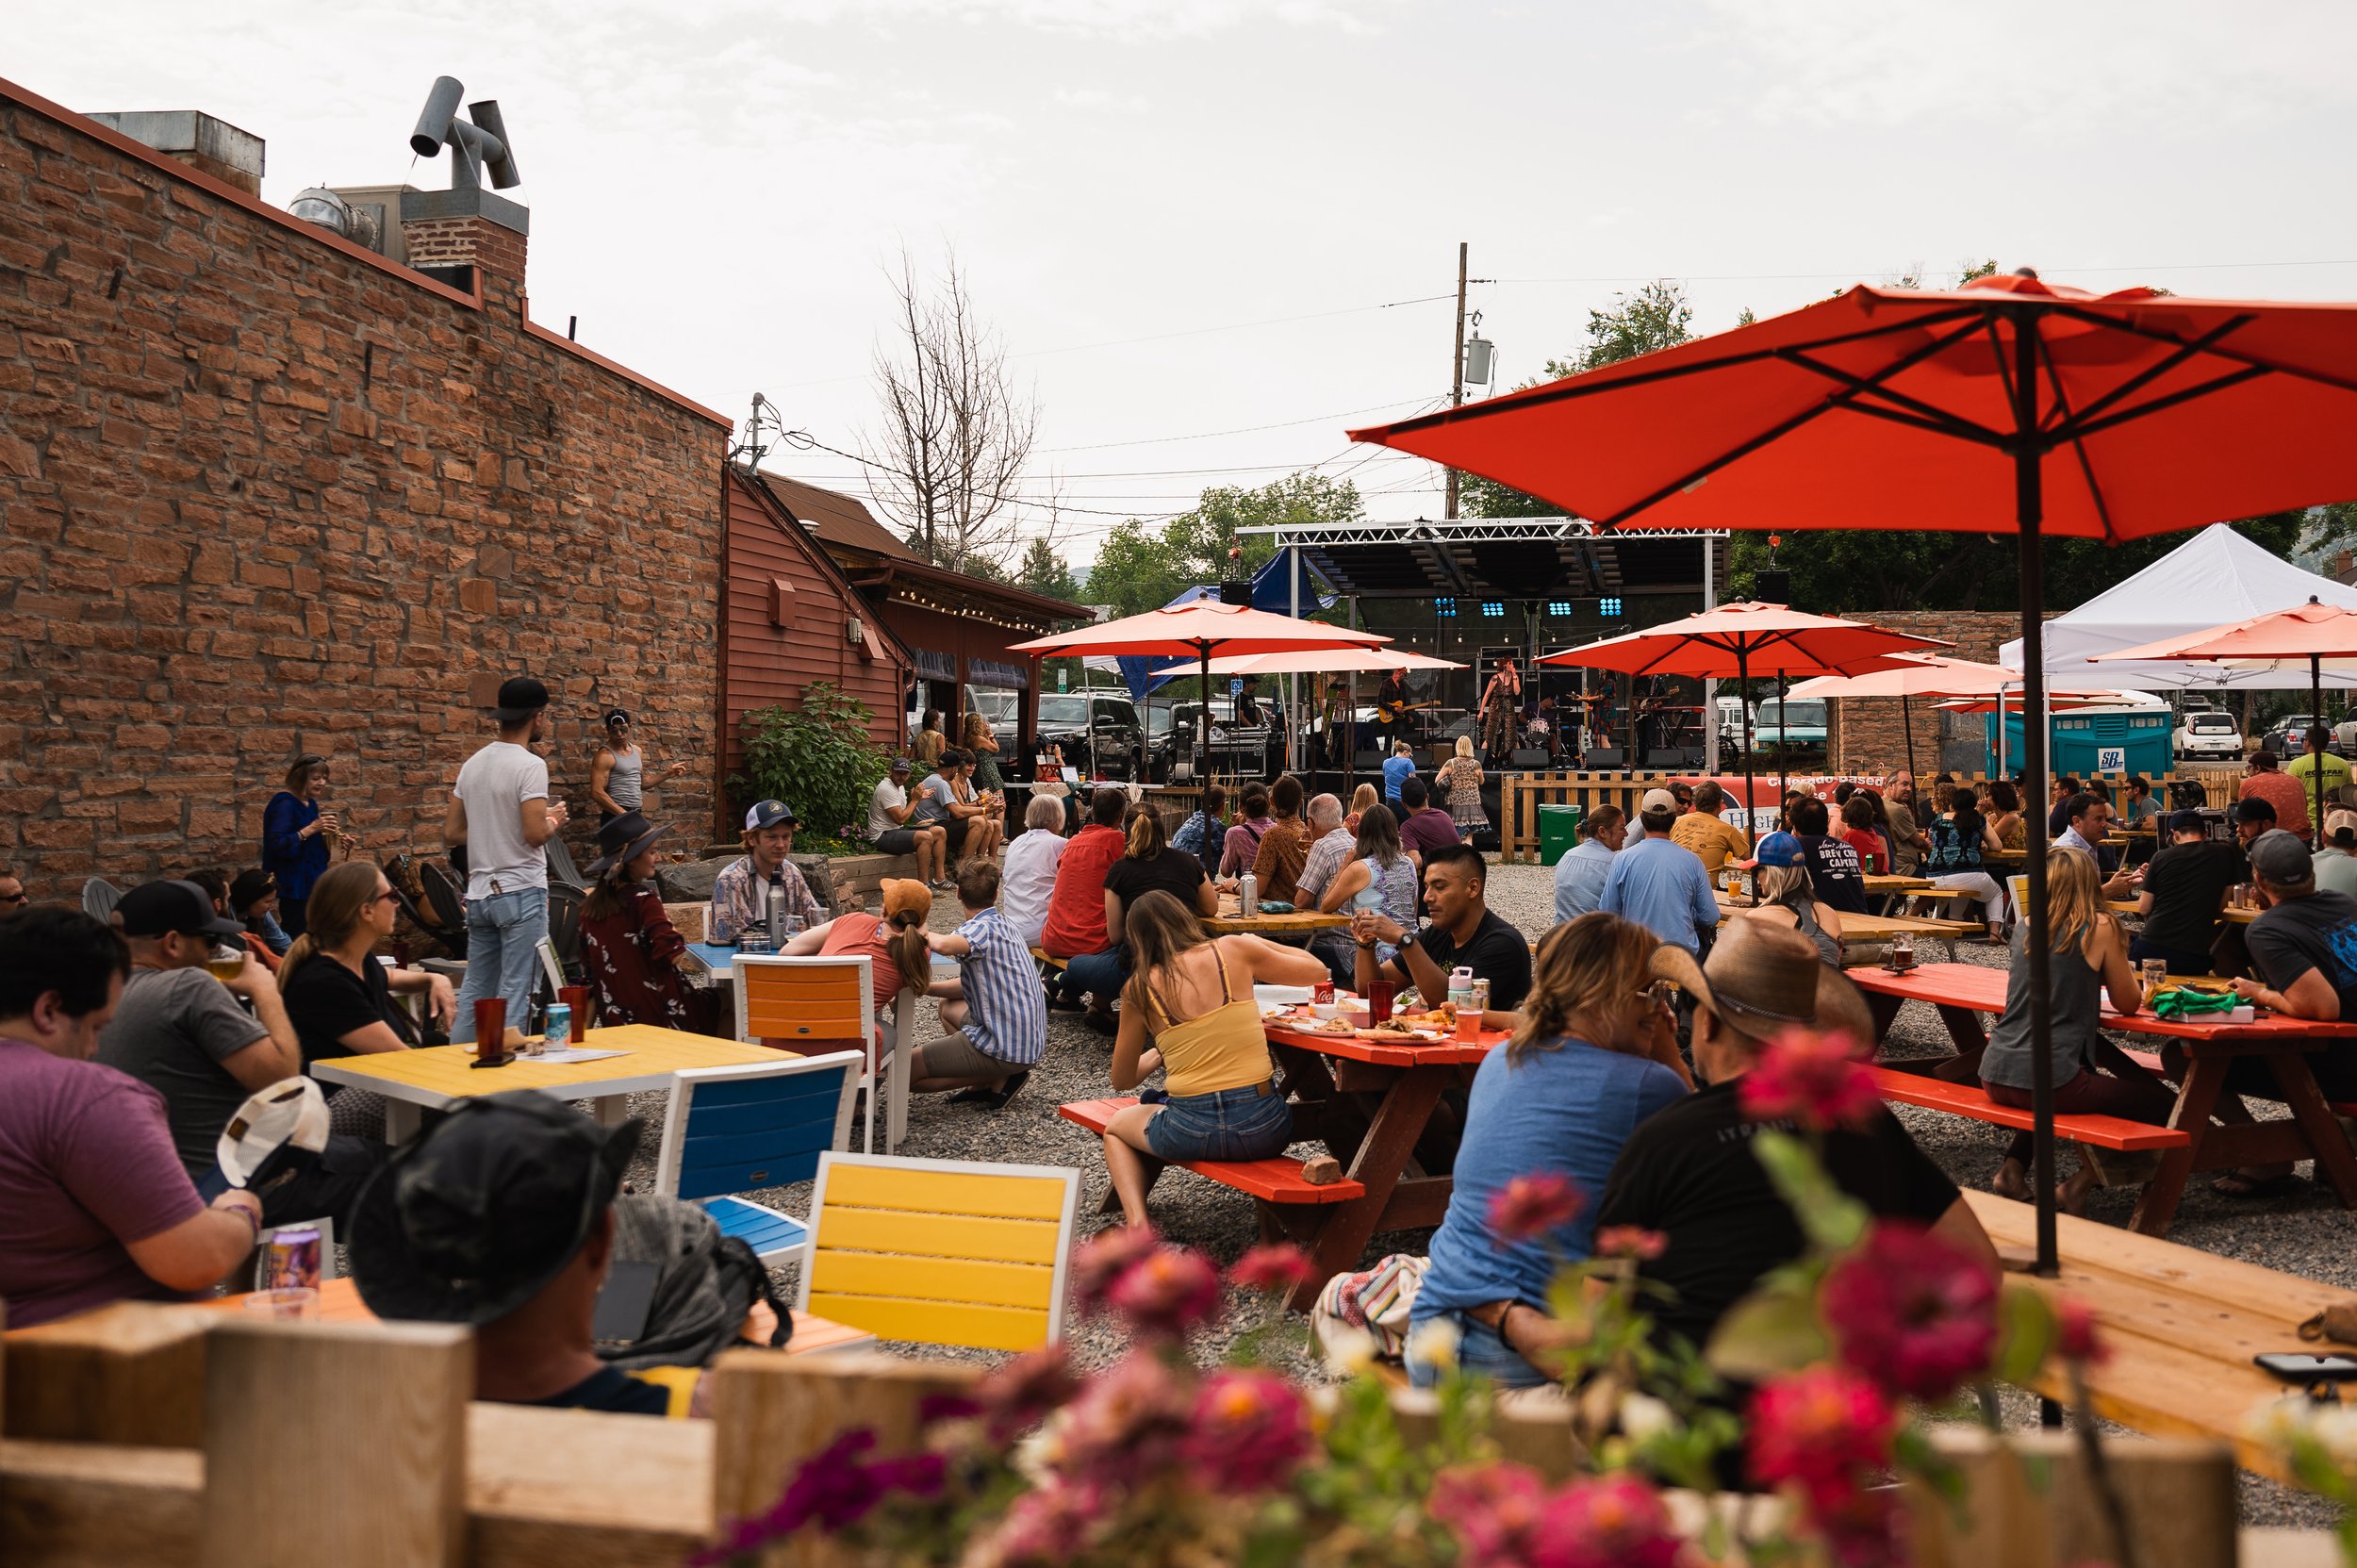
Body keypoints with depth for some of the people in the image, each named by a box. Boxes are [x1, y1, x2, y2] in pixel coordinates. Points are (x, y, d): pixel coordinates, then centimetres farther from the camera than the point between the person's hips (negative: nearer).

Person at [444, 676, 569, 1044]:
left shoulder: (473, 763, 10)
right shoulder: (530, 765, -13)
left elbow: (451, 833, 13)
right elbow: (536, 834, -21)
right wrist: (554, 820, -1)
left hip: (479, 893, 8)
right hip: (520, 892, -7)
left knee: (475, 989, 15)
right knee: (515, 991, -2)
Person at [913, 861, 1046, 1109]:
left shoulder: (981, 928, -15)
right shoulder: (1002, 926, 15)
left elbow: (944, 944, -37)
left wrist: (924, 934, -15)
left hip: (1004, 1047, -9)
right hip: (1031, 1041, 9)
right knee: (948, 1007, 32)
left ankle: (998, 1080, -3)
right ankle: (998, 1075, 11)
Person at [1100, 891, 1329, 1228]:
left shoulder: (1140, 987, -1)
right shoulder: (1233, 951, -1)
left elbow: (1122, 1081, 10)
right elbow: (1317, 970, 13)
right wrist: (1258, 946, 27)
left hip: (1190, 1134, -1)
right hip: (1262, 1129, 1)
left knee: (1116, 1127, 30)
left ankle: (1137, 1222, 7)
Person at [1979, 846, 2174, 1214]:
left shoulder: (2024, 928, 11)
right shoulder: (2100, 927, -4)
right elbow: (2129, 1003, 6)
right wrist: (2121, 969, 23)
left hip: (1995, 1074, 7)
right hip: (2047, 1080, -7)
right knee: (2163, 1105, 12)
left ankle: (2012, 1170, 22)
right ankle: (2078, 1186, 2)